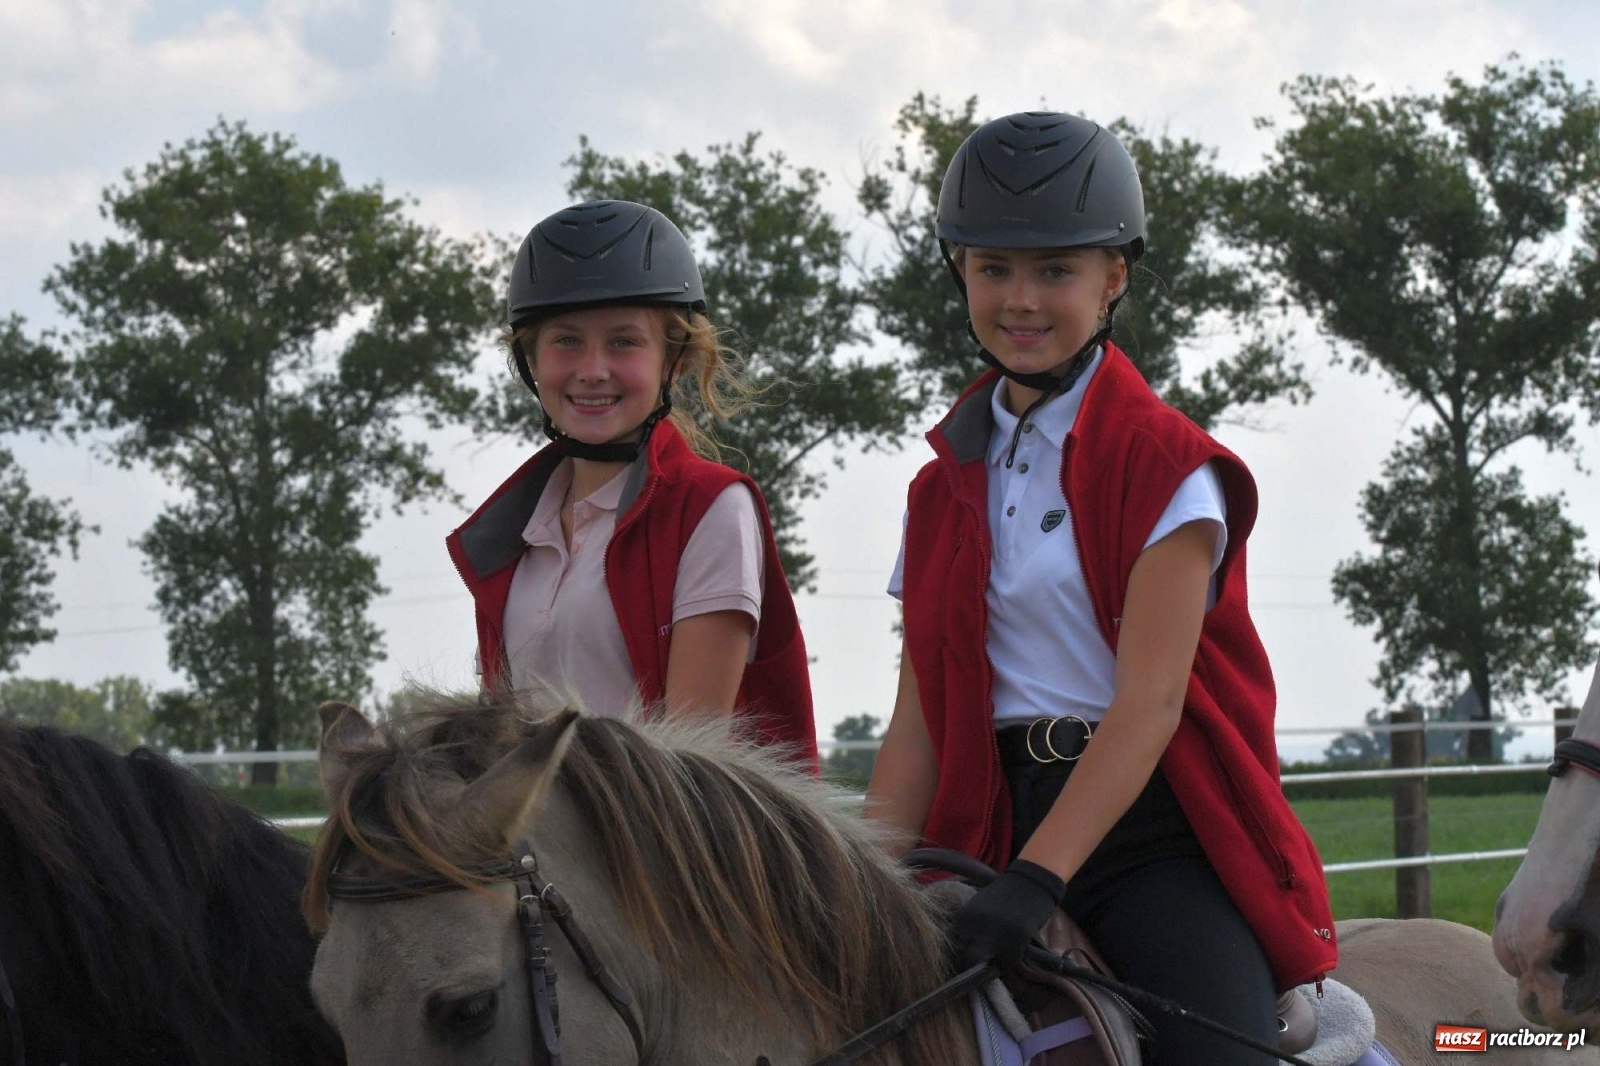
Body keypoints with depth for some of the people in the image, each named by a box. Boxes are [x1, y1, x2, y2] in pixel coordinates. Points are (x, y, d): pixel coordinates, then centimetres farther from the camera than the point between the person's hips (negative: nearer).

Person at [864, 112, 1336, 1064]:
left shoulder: (1167, 466, -3)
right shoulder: (947, 487, 14)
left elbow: (1147, 704, -14)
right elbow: (919, 725, 10)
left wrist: (1038, 878, -25)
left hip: (1159, 832, -5)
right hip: (998, 831, 5)